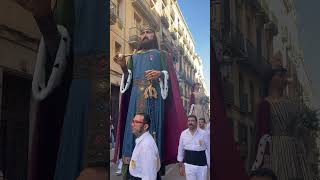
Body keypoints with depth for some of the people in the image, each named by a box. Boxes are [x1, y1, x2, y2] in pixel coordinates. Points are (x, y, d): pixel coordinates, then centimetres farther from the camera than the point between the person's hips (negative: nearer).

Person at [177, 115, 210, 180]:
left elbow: (209, 150, -2)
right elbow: (180, 150, 8)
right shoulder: (183, 134, 0)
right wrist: (180, 166, 10)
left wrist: (210, 165, -1)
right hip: (188, 165, 1)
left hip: (202, 165, -1)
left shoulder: (204, 134, -7)